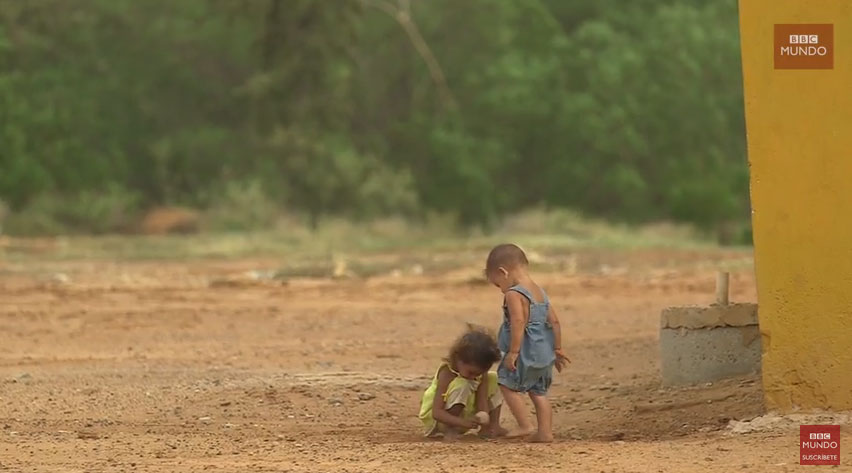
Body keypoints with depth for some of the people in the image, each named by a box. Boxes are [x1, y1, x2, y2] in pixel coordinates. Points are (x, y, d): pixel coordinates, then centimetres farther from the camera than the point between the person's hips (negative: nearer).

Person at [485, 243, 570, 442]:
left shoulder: (513, 295, -13)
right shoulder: (540, 293, 14)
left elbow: (518, 322, -24)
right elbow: (554, 321, 14)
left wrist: (513, 352, -24)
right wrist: (557, 349, 19)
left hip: (526, 353, -8)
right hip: (544, 354, 8)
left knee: (508, 385, 4)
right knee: (539, 392, 13)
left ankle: (525, 425, 0)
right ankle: (545, 432, 10)